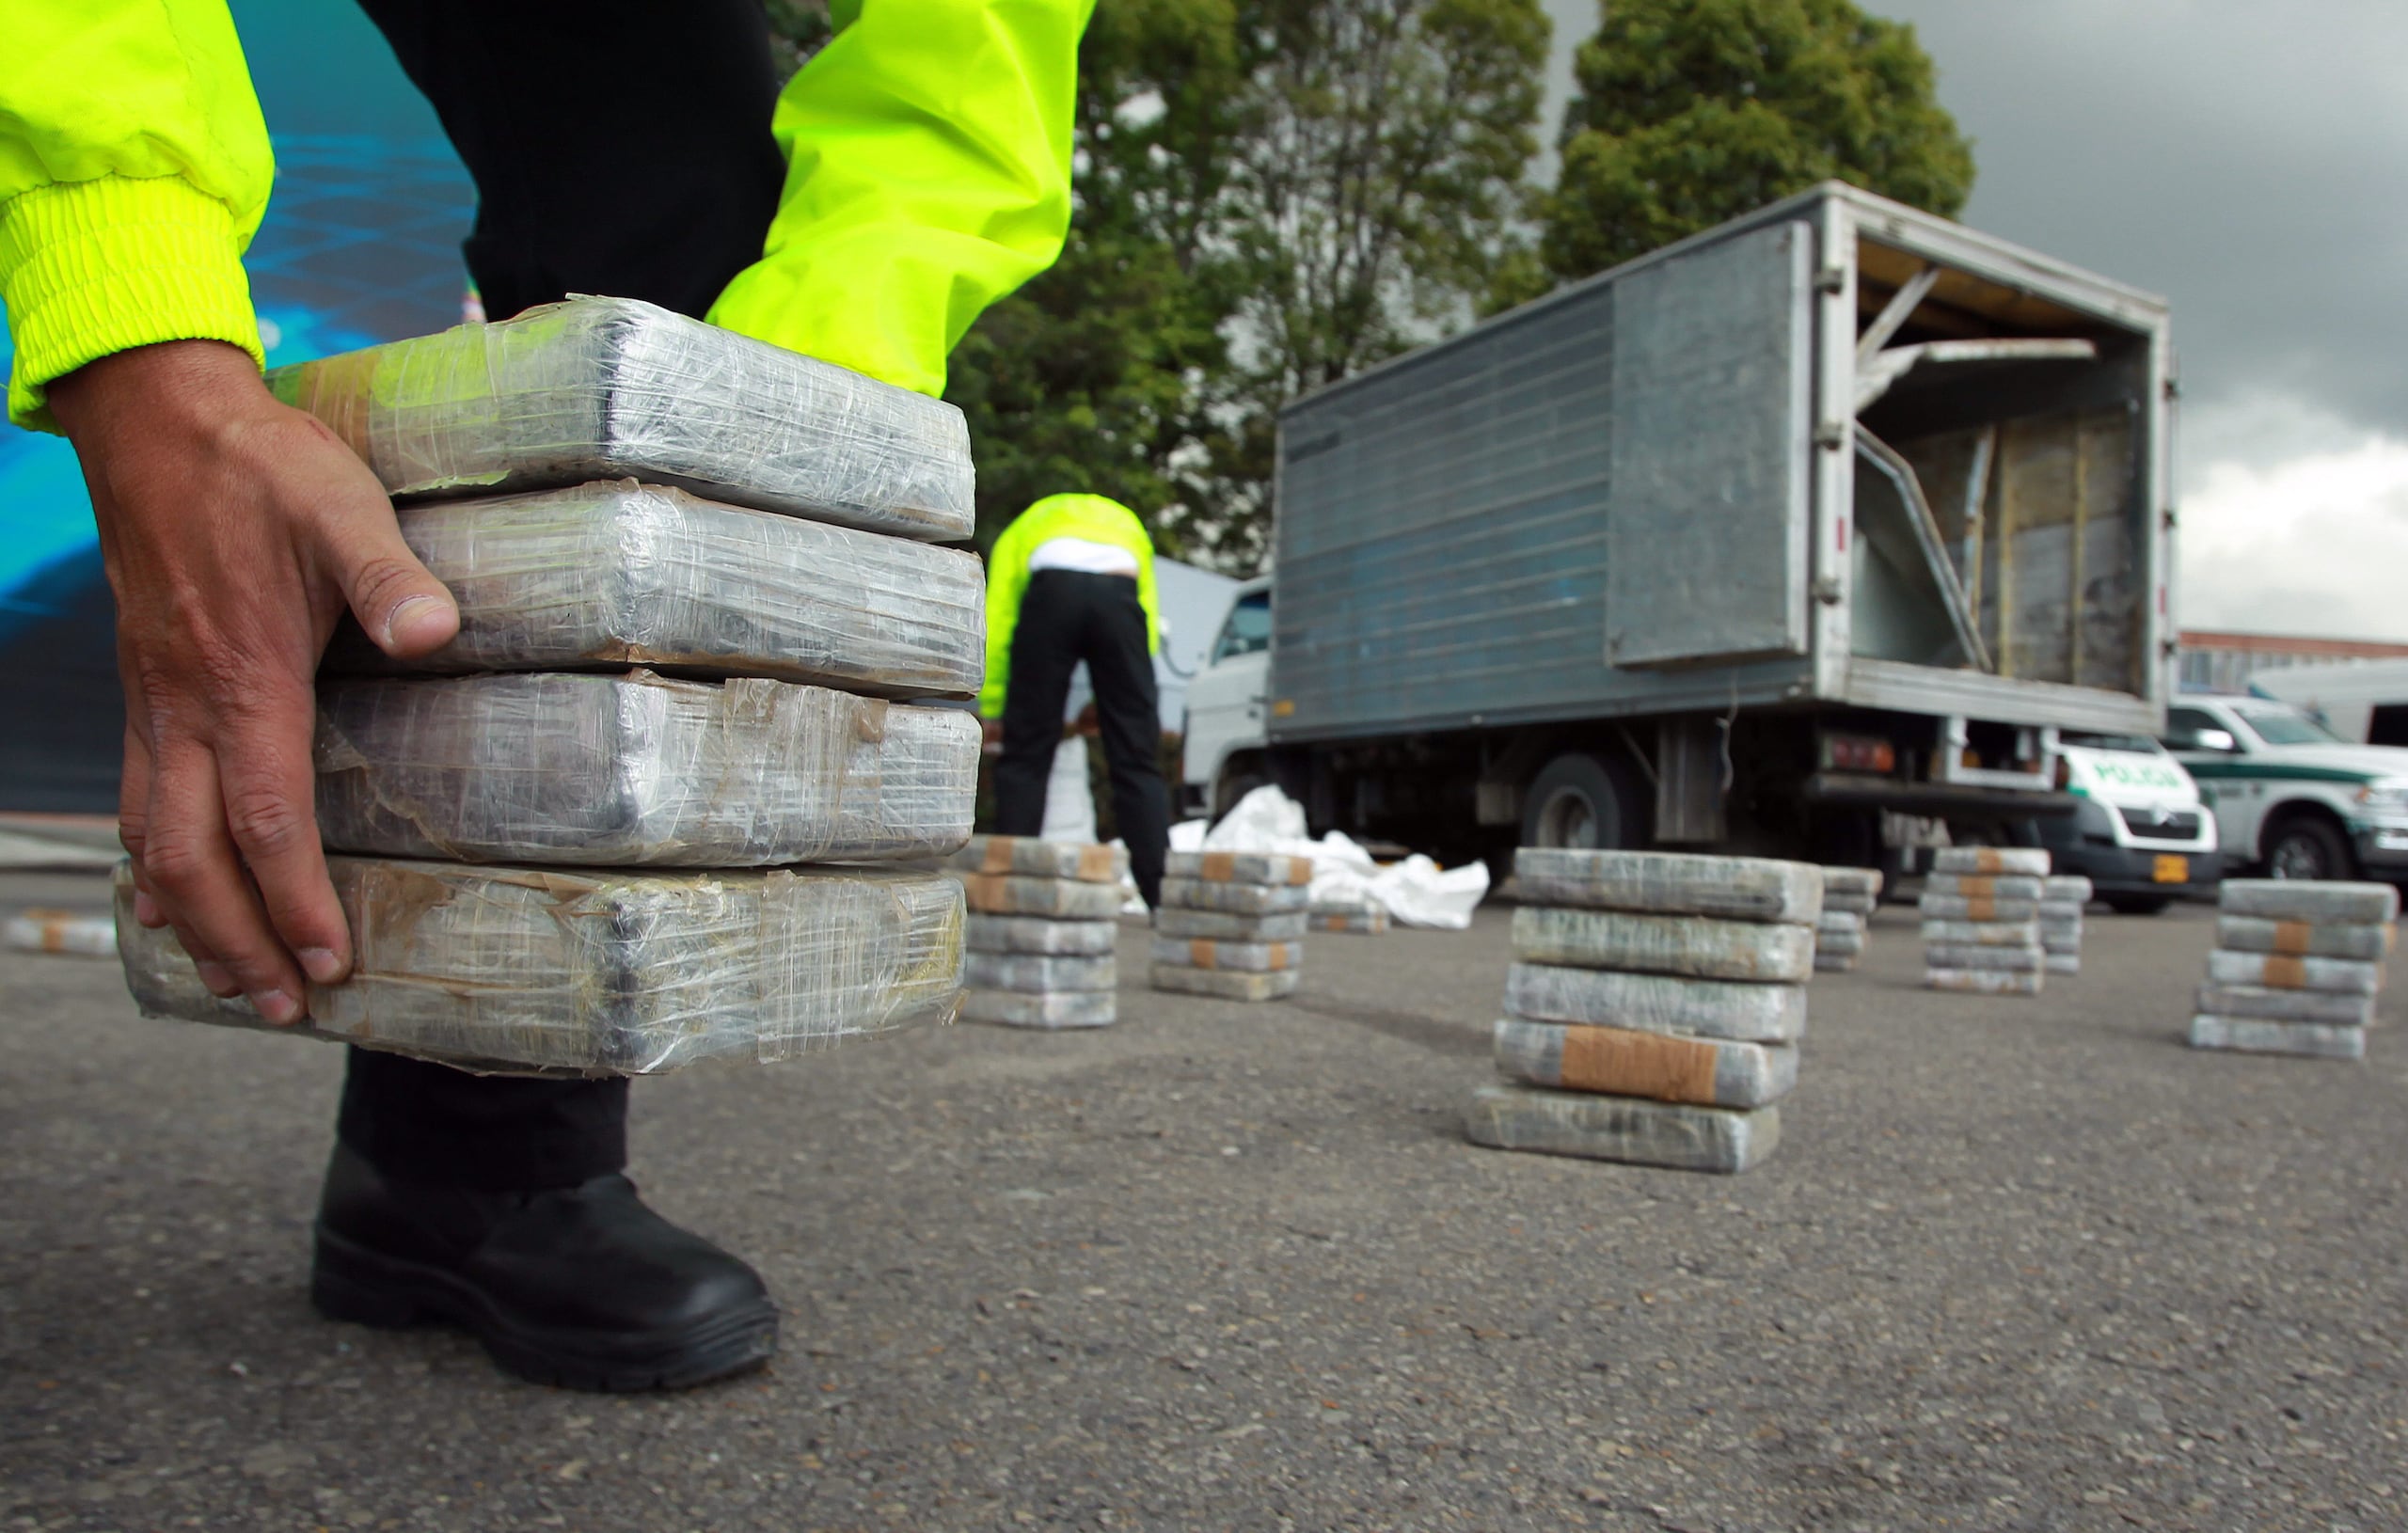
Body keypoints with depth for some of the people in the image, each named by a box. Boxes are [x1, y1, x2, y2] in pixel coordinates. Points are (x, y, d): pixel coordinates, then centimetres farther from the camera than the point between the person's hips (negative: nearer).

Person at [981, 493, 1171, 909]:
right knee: (1138, 760, 6)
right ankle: (1161, 895, 2)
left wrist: (992, 710, 20)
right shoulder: (1127, 522, 41)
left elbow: (997, 618, 19)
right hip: (1120, 591, 1)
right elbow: (1150, 616, 25)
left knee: (1026, 753, 7)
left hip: (1052, 589, -1)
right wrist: (1112, 702, 27)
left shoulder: (1020, 530, 35)